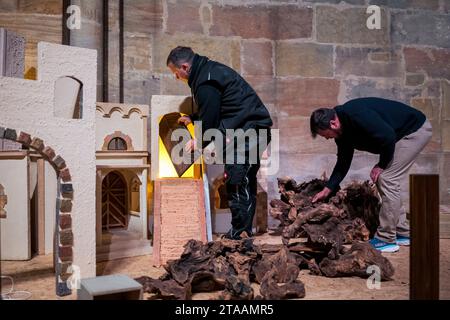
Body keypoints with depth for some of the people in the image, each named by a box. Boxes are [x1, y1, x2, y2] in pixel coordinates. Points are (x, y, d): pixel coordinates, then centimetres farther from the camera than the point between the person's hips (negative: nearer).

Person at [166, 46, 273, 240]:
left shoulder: (205, 82, -15)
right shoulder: (210, 70, 18)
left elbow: (210, 120, -14)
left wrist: (199, 142, 2)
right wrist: (193, 119, 26)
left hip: (246, 130, -11)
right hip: (255, 128, 11)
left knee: (237, 181, -7)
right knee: (246, 181, 12)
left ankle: (240, 231, -1)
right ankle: (245, 229, 20)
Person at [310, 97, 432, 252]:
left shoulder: (357, 116, -30)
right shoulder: (342, 131, 1)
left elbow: (388, 137, -31)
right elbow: (343, 162, 8)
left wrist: (381, 165, -16)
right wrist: (327, 190, 5)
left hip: (416, 129, -10)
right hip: (403, 134, 10)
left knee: (386, 179, -14)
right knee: (383, 180, 9)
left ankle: (386, 240, -6)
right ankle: (403, 233, 19)